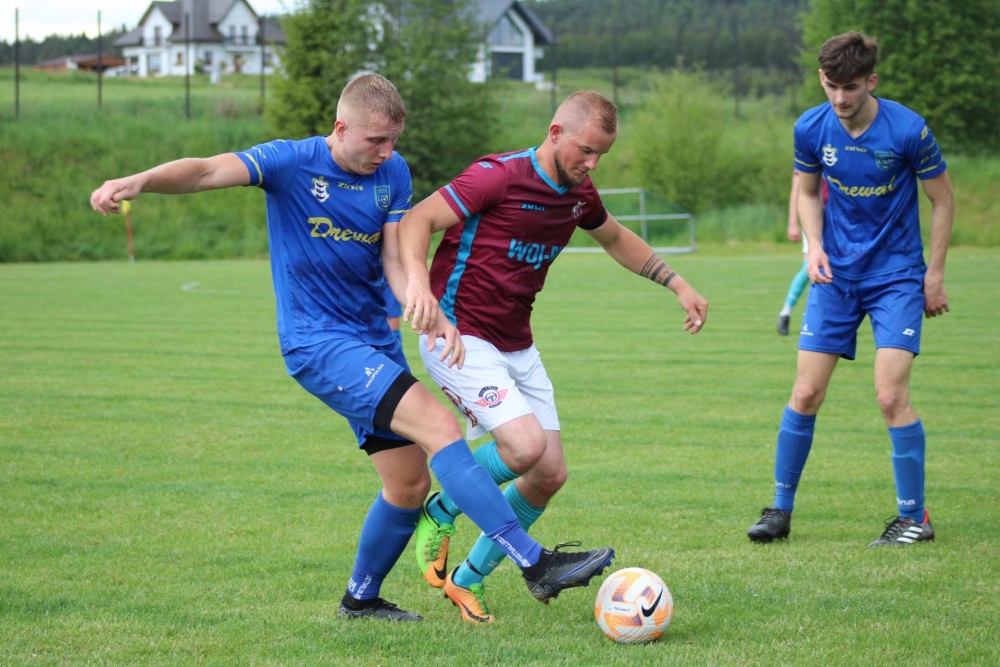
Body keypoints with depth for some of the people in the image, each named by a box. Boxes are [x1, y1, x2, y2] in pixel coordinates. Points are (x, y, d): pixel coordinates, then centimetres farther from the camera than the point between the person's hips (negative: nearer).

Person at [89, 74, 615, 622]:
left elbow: (396, 260, -1)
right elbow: (206, 172, -25)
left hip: (374, 340, 7)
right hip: (318, 343, -7)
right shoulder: (292, 163, -12)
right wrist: (139, 181, -44)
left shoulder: (393, 173, 4)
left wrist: (431, 317, -21)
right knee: (439, 427, -22)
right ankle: (535, 564, -24)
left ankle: (361, 599, 31)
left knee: (410, 484, 9)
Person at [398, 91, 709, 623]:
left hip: (517, 348, 8)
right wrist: (418, 280, -41)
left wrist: (677, 284, 21)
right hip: (459, 336, -8)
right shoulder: (498, 177, -18)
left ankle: (467, 580, 19)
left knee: (550, 475, 2)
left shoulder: (579, 194, 6)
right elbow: (416, 220, -22)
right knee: (527, 445, -26)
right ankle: (440, 514, 2)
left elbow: (615, 238, 27)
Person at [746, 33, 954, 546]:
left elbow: (943, 201, -3)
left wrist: (934, 274, -3)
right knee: (805, 394, 0)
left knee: (891, 396, -14)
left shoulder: (907, 130, -16)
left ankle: (914, 517, 0)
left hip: (897, 277, -3)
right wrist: (815, 245, -5)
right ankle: (781, 509, 14)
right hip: (836, 274, 3)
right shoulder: (811, 128, -6)